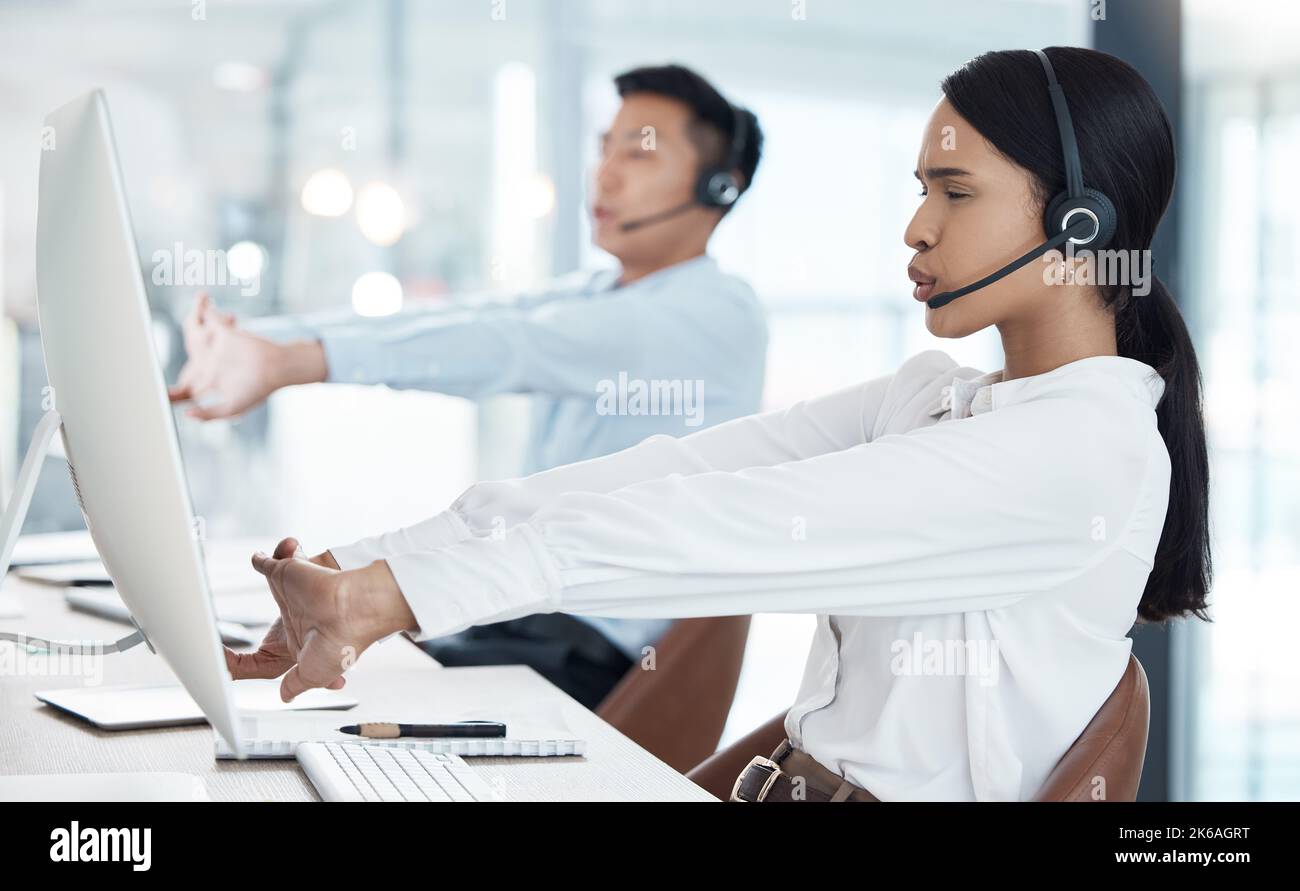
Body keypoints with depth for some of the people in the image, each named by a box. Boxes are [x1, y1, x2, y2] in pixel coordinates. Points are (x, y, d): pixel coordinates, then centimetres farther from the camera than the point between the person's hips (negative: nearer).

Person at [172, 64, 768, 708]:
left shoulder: (719, 315, -13)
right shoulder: (588, 302, 15)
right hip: (505, 619, 8)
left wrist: (295, 362, -38)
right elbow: (434, 326, -1)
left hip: (594, 656, -8)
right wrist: (261, 340, -18)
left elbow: (508, 348, -27)